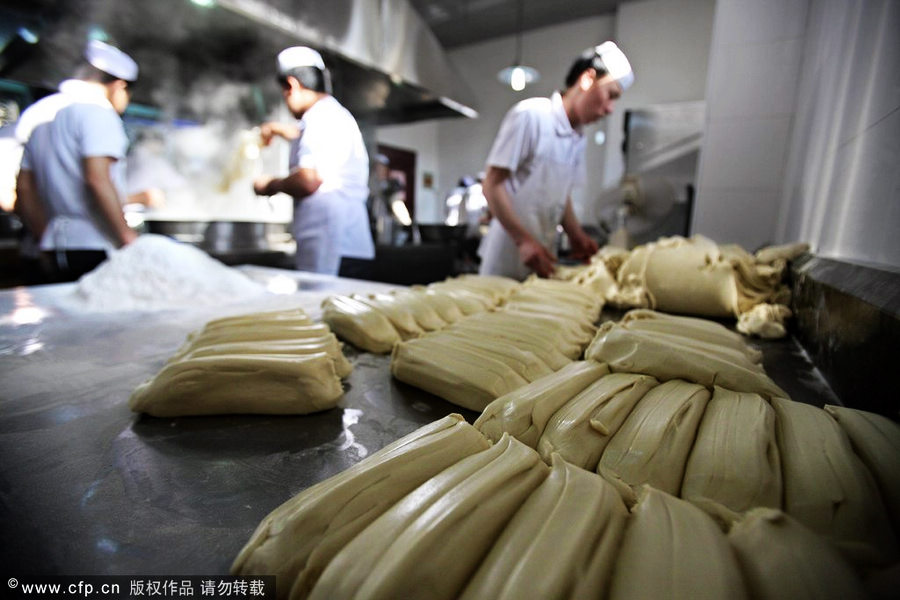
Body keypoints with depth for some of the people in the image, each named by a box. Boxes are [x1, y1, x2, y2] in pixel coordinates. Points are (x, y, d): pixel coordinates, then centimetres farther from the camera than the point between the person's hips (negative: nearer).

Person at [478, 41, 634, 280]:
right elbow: (492, 185, -14)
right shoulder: (529, 115, -10)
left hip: (540, 255, 7)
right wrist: (524, 240, -21)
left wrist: (576, 235, 3)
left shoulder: (578, 139, 12)